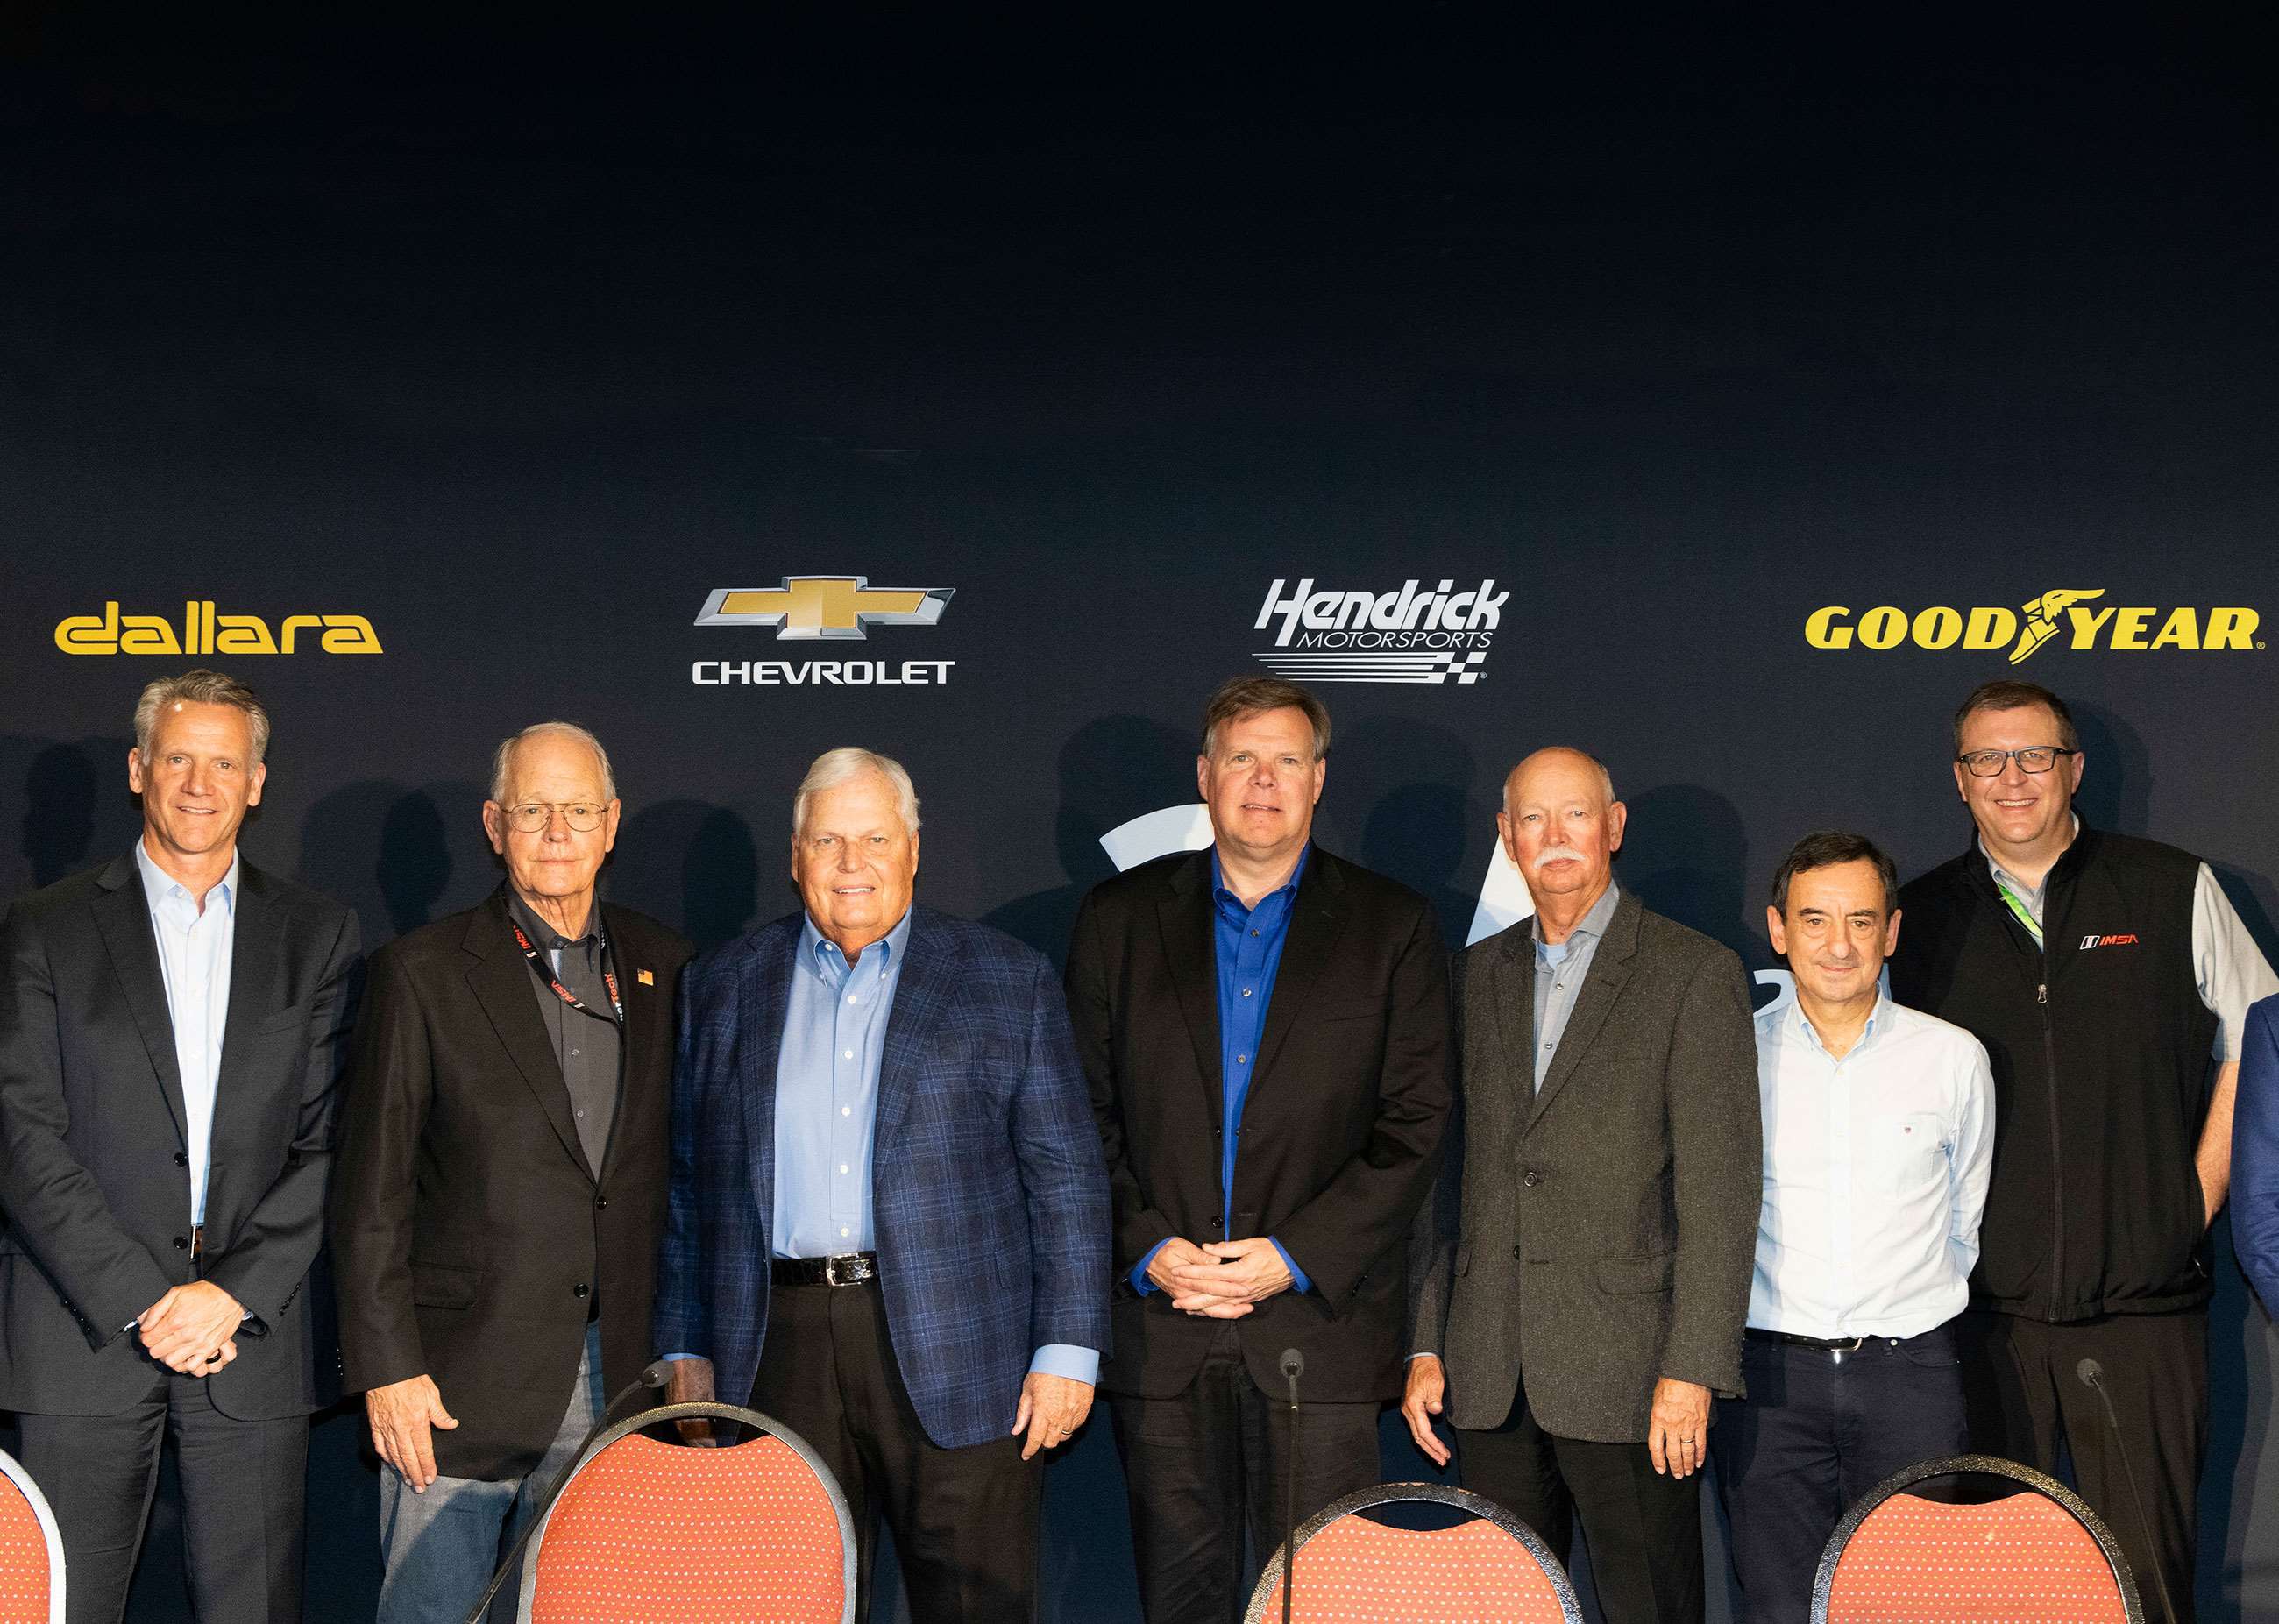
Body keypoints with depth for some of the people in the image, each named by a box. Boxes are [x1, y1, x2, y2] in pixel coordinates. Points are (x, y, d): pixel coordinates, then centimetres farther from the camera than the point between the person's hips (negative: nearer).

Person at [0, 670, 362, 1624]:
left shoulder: (319, 936, 9)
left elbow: (329, 1141, 3)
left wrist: (235, 1294, -9)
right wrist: (141, 1299, -11)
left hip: (255, 1335, 1)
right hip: (86, 1332, -1)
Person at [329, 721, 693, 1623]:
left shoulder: (660, 966, 8)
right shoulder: (422, 973, -3)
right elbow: (371, 1193, -4)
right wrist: (386, 1370, -10)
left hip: (614, 1377, 3)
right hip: (462, 1376, -3)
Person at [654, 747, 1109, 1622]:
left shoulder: (1008, 981, 5)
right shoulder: (726, 985, 12)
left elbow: (1067, 1180, 2)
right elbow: (688, 1182, 14)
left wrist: (1067, 1350, -5)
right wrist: (686, 1348, 9)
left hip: (958, 1362, -2)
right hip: (781, 1349, 2)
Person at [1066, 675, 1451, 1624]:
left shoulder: (1392, 927, 4)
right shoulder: (1119, 918, 9)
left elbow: (1413, 1127, -1)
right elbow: (1083, 1115, 6)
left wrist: (1296, 1256, -11)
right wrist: (1146, 1250, -8)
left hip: (1320, 1319, -1)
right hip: (1158, 1330, 2)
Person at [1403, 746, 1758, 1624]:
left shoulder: (1695, 973, -2)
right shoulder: (1476, 975, 14)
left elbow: (1719, 1188, -7)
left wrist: (1691, 1370, -13)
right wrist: (1426, 1347, 10)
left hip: (1627, 1373, -4)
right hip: (1490, 1373, 5)